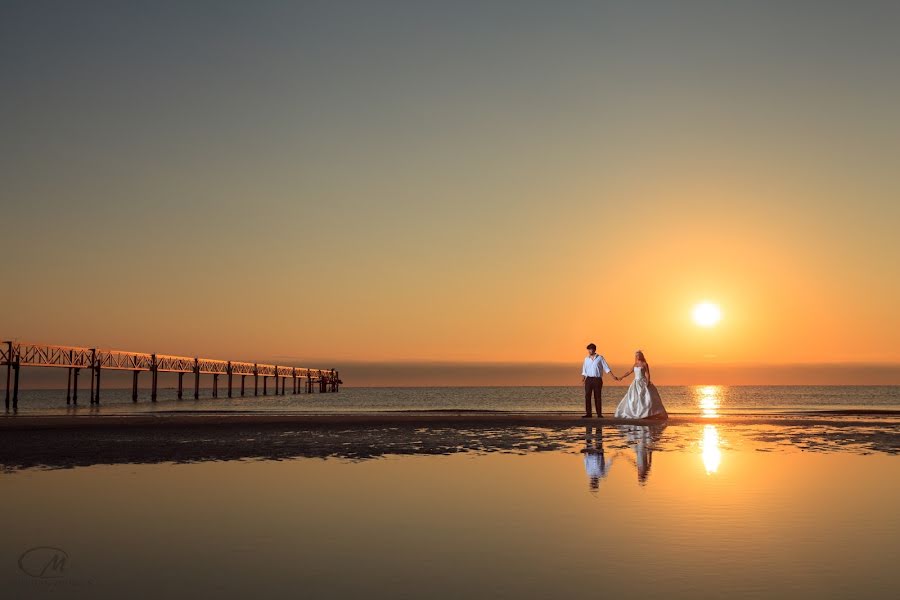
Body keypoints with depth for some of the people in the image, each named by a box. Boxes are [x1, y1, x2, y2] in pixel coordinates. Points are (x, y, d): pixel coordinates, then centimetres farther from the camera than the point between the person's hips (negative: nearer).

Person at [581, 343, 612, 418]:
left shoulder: (600, 358, 1)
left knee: (597, 397, 0)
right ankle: (588, 413, -3)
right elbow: (584, 369, 13)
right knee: (587, 396, -5)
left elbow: (606, 367, -1)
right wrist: (583, 378, 2)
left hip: (597, 379, -3)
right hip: (589, 379, 3)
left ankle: (599, 413, 7)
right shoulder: (586, 359, 10)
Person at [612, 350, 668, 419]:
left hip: (643, 383, -6)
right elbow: (629, 372, 20)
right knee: (632, 399, 3)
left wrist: (648, 382, -23)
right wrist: (620, 378, 18)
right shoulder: (635, 365, 14)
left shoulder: (645, 364, -3)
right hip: (636, 383, 6)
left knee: (647, 397, -16)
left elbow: (647, 374, -10)